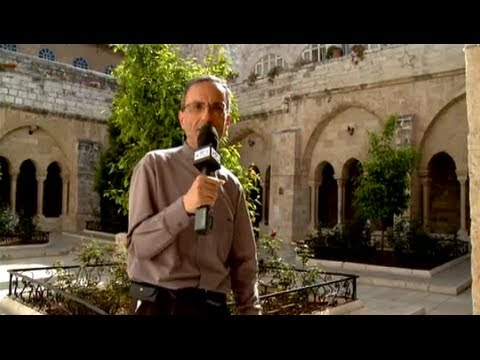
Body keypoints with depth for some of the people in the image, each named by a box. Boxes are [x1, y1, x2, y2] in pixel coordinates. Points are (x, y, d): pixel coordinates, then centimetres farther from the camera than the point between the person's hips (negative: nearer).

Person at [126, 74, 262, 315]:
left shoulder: (232, 186, 4)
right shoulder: (155, 165, -6)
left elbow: (244, 263, 6)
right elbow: (138, 244, -12)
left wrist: (250, 310, 0)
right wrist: (184, 206, -25)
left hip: (213, 306, 4)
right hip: (158, 304, -3)